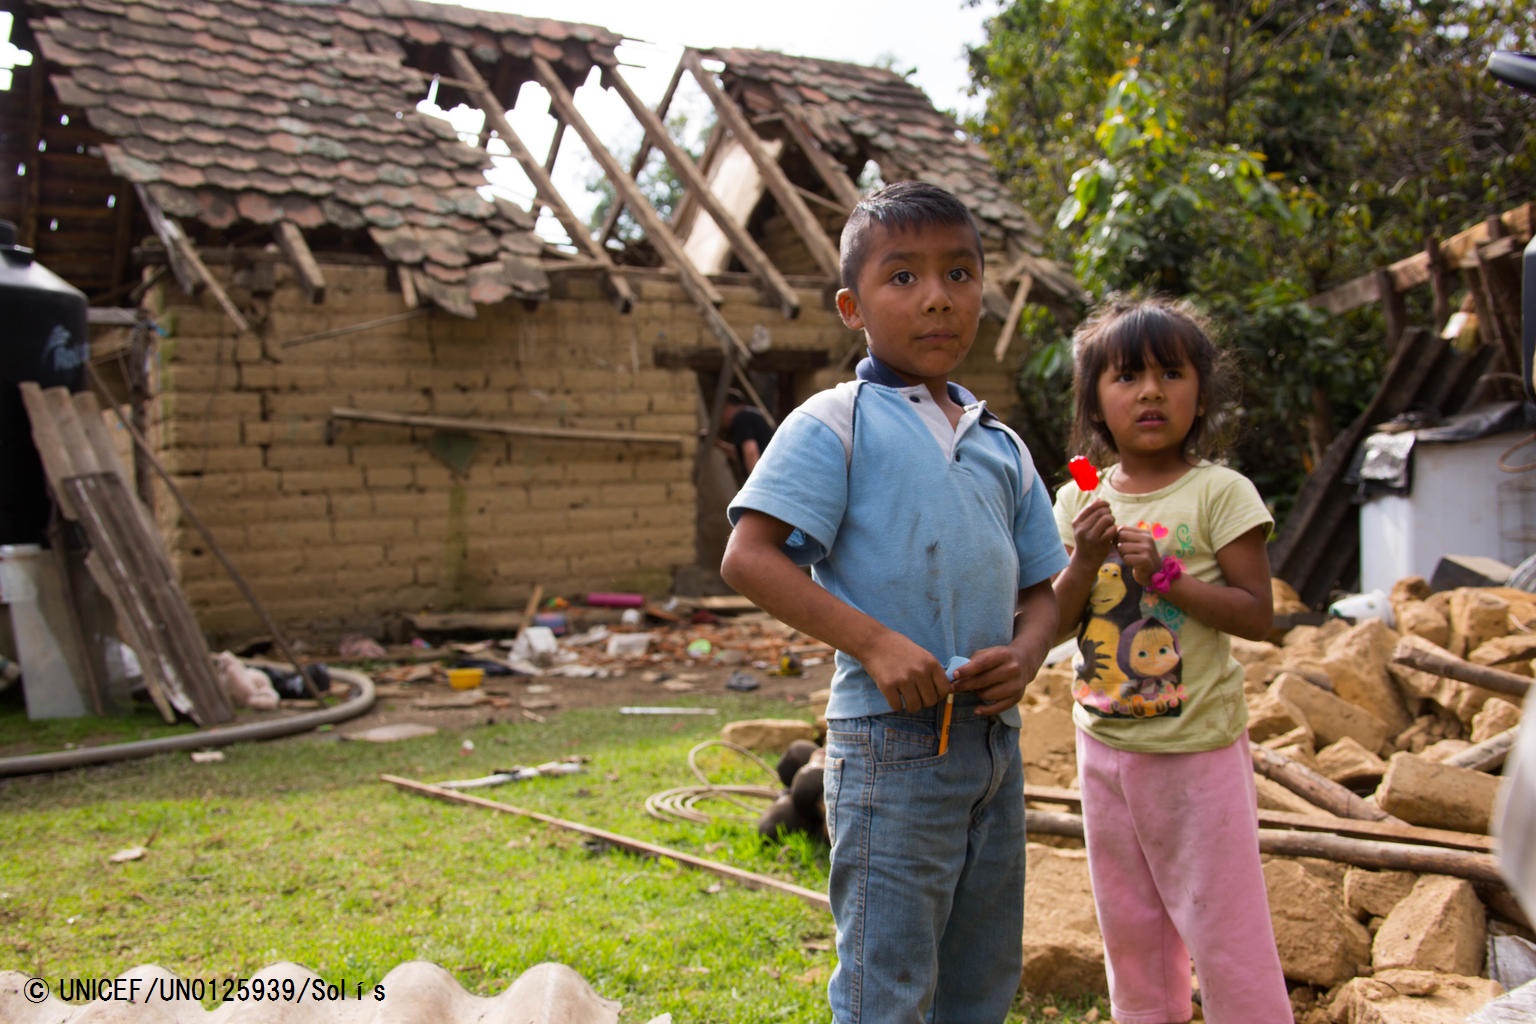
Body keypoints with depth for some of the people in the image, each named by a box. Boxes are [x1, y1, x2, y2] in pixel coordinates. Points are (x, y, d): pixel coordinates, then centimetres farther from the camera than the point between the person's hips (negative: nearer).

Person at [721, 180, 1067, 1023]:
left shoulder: (1000, 446, 14)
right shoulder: (835, 424, -6)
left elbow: (1038, 588, 18)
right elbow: (747, 557, -14)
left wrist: (1025, 655, -4)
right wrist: (875, 643, -21)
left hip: (993, 737, 7)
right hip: (891, 740, -7)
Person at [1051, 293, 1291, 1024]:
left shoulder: (1220, 492, -9)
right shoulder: (1079, 501, 3)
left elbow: (1257, 615, -13)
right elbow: (1054, 623, 1)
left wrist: (1166, 574, -23)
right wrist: (1085, 561, -16)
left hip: (1198, 749, -4)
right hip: (1104, 745, 5)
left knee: (1224, 930, 3)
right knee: (1128, 929, 17)